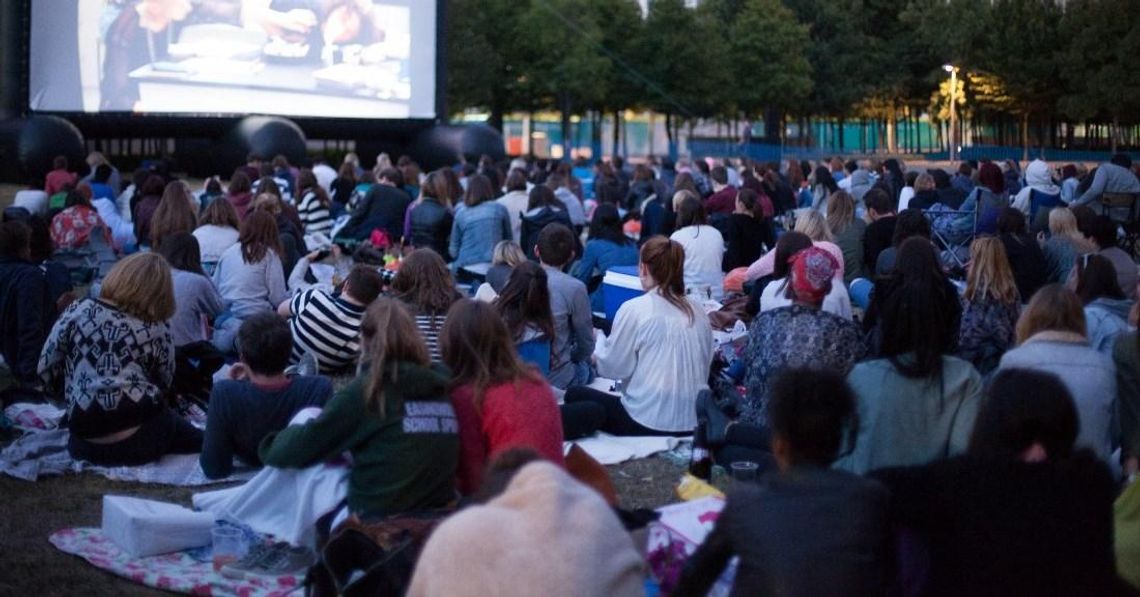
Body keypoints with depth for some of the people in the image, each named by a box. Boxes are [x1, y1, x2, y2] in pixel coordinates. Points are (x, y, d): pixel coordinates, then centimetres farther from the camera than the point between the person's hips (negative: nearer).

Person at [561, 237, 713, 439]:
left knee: (576, 395, 15)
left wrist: (599, 344, 19)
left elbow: (612, 367, -1)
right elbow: (705, 366, 11)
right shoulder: (697, 312, 6)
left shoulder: (635, 309, -8)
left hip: (648, 422, -5)